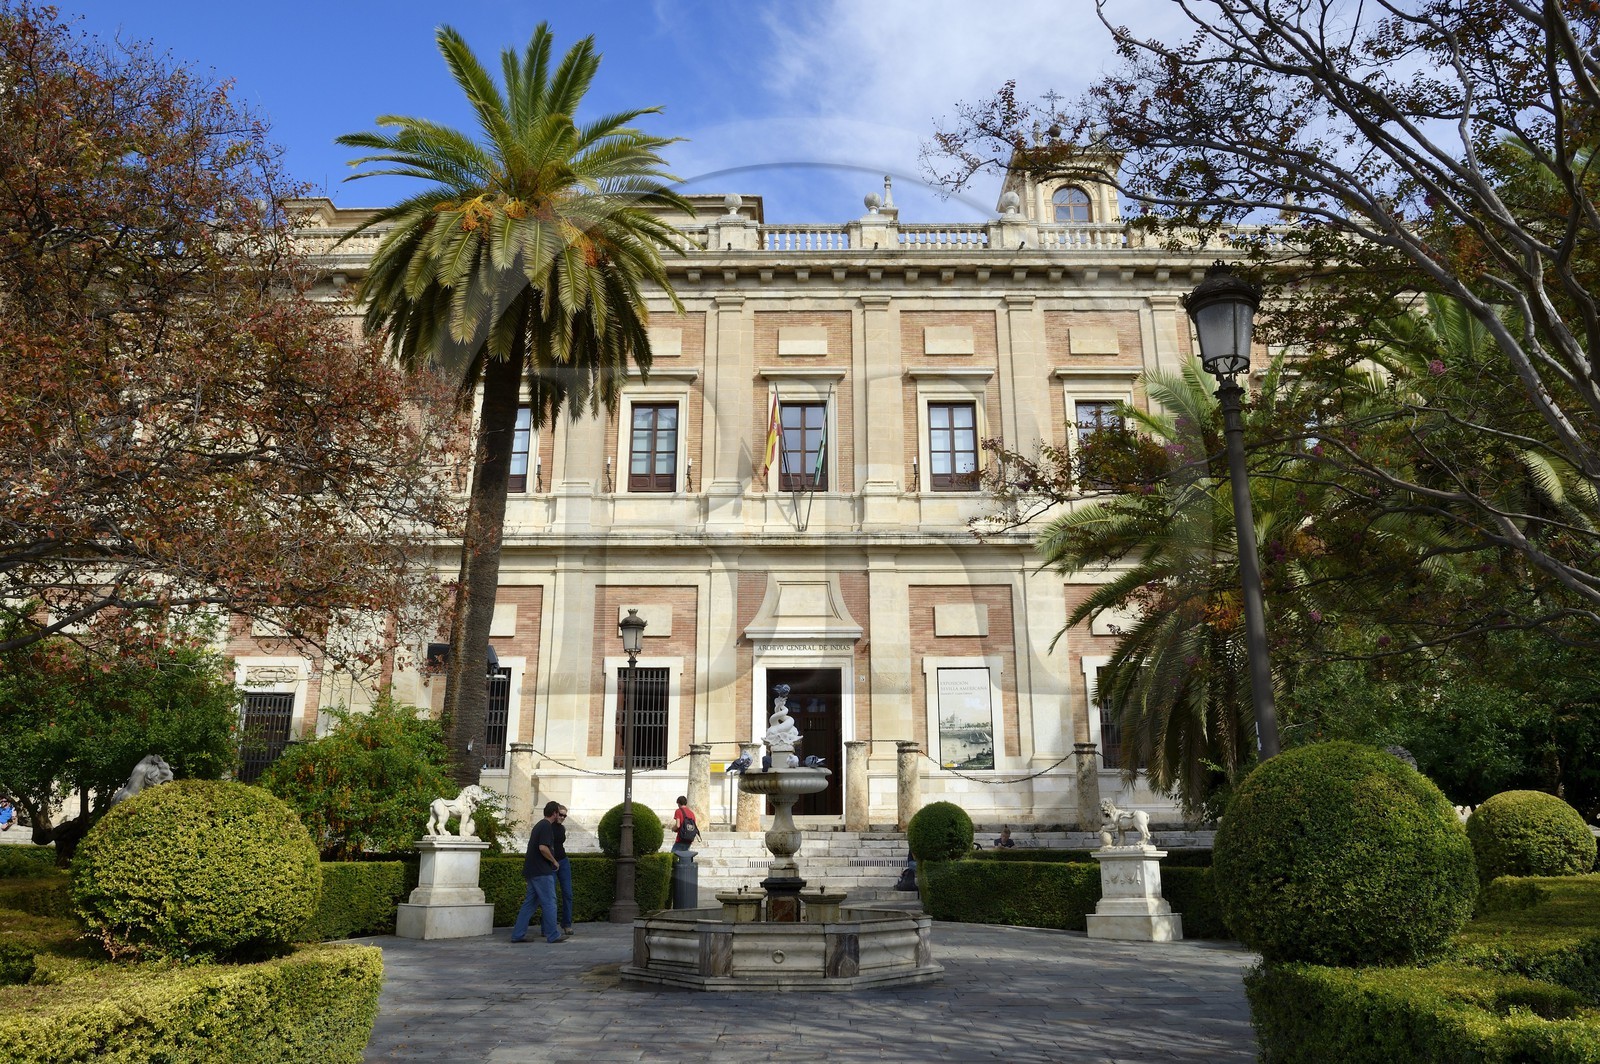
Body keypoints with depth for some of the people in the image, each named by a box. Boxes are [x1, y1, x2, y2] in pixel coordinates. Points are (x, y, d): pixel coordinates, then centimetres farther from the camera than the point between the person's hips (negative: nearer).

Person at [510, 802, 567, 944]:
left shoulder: (539, 825, 18)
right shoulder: (547, 826, -13)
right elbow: (543, 848, -24)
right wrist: (554, 861, -10)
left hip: (532, 871, 10)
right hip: (541, 871, -10)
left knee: (530, 902, 10)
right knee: (549, 902, -4)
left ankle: (518, 934, 9)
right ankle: (553, 935, 0)